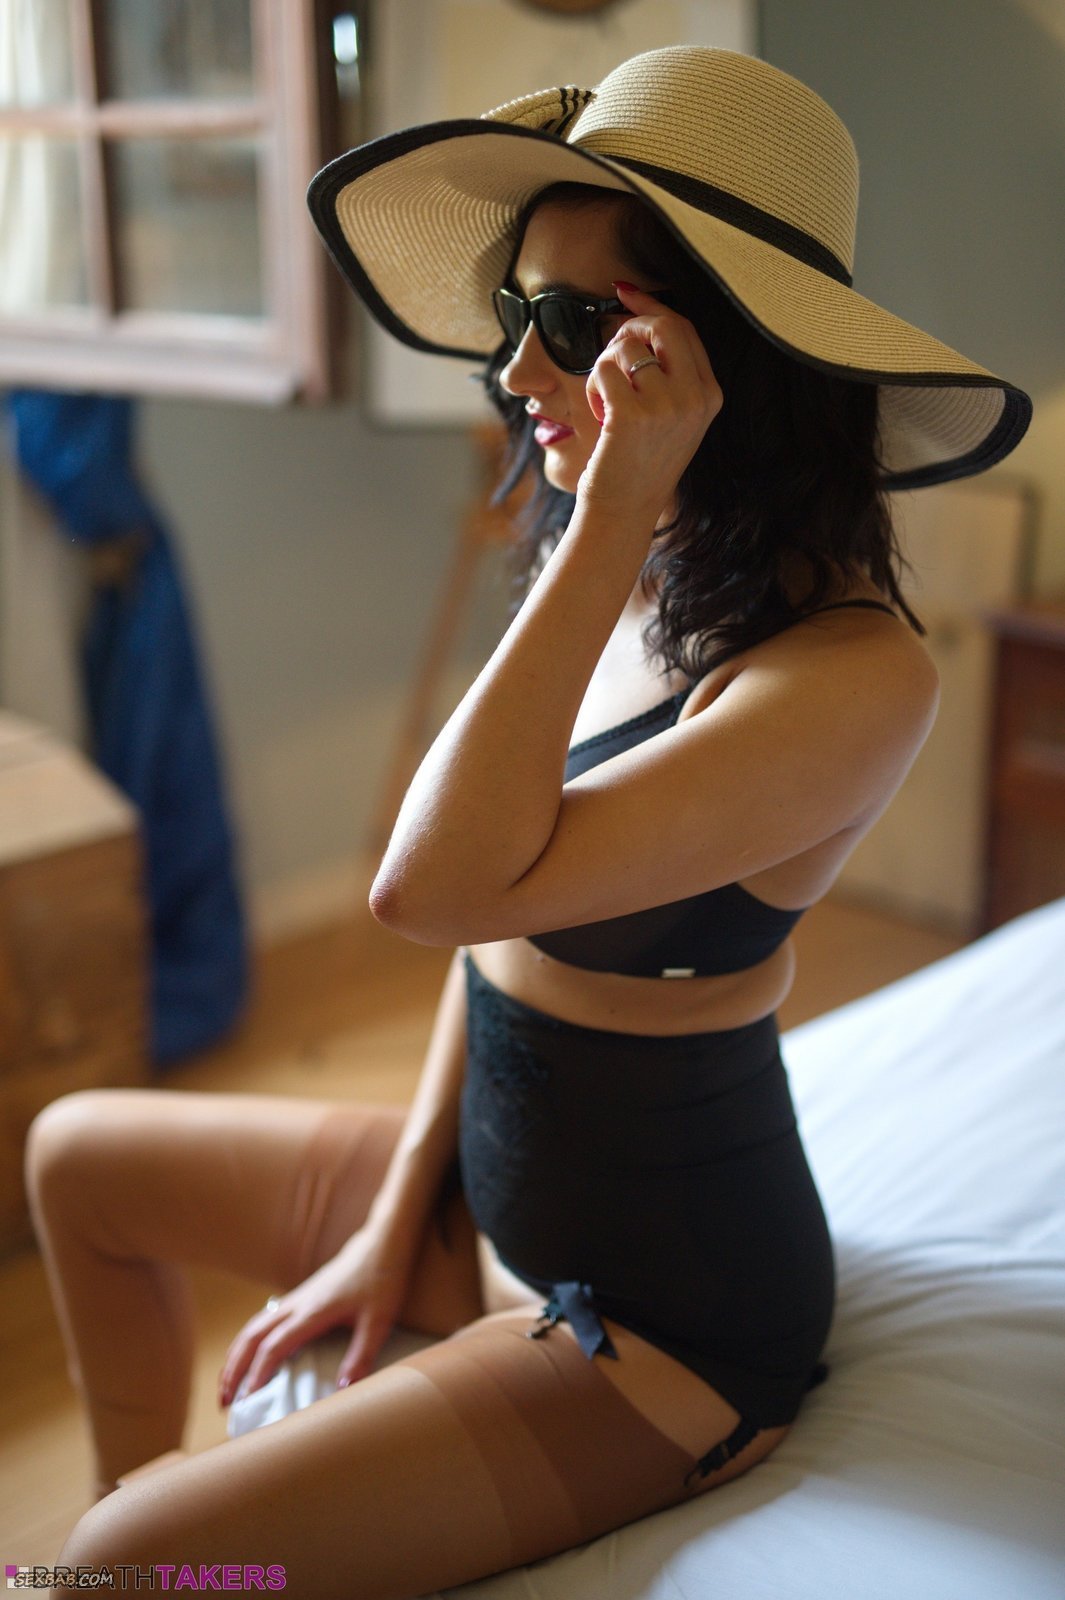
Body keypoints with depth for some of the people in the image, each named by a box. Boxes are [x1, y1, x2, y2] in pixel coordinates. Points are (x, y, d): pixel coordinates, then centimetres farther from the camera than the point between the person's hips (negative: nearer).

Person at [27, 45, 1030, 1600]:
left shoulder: (855, 671, -28)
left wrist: (612, 527, -31)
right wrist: (396, 1221, 5)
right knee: (77, 1153, 22)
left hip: (657, 1320, -8)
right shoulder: (621, 582, -3)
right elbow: (509, 910, 4)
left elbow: (441, 888, -36)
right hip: (492, 1191, 8)